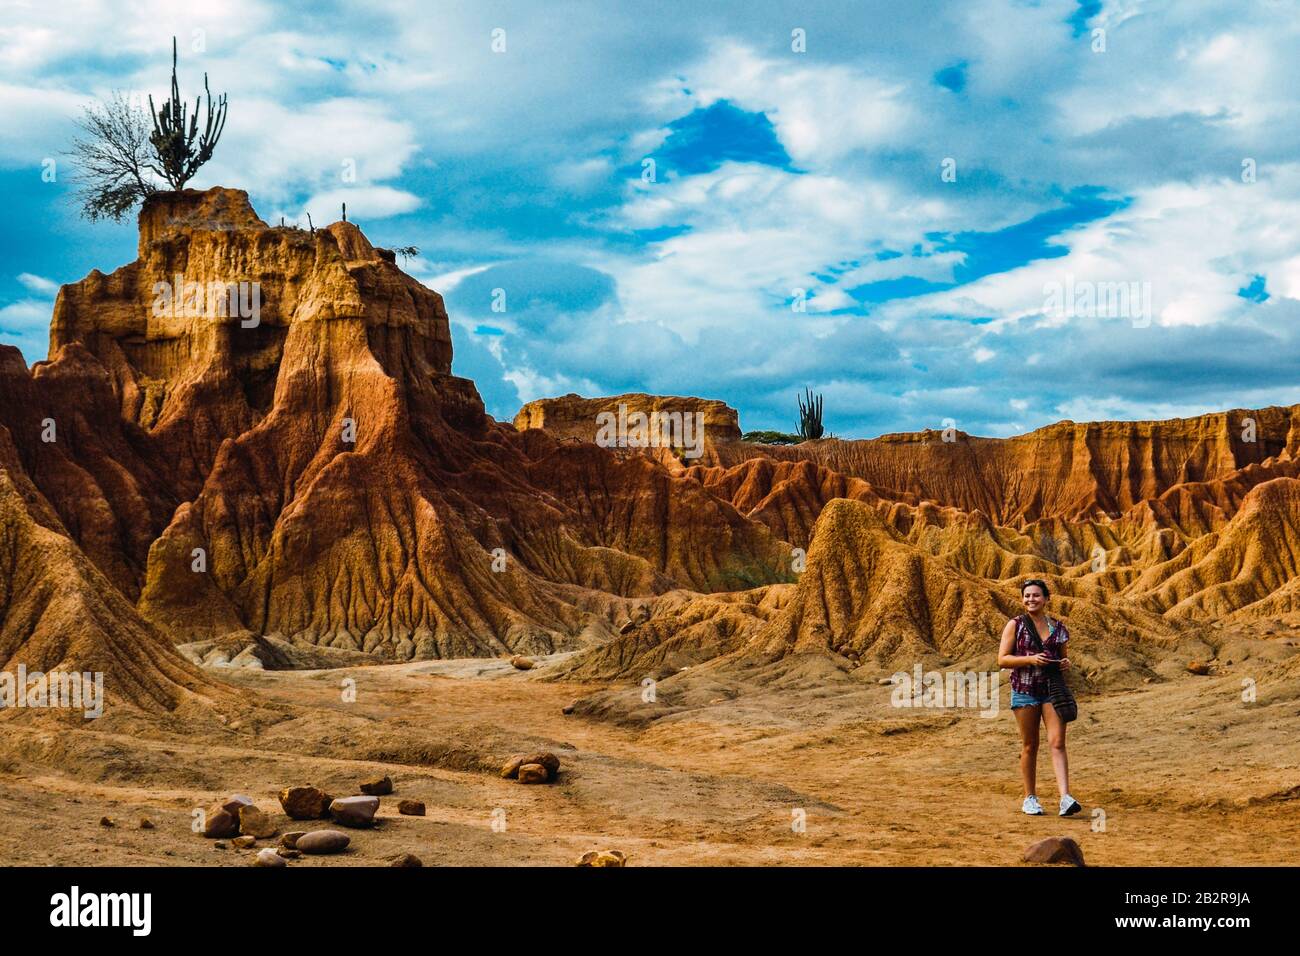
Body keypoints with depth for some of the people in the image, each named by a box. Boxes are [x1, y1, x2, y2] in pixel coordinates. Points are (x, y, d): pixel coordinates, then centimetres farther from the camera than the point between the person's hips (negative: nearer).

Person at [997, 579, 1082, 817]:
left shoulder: (1058, 628, 8)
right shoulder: (1015, 625, 0)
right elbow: (1002, 659, -5)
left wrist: (1065, 663, -2)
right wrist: (1030, 659, -18)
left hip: (1052, 689, 1)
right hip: (1025, 690, -1)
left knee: (1057, 743, -10)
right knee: (1029, 746, 6)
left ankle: (1065, 797, -16)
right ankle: (1030, 798, 17)